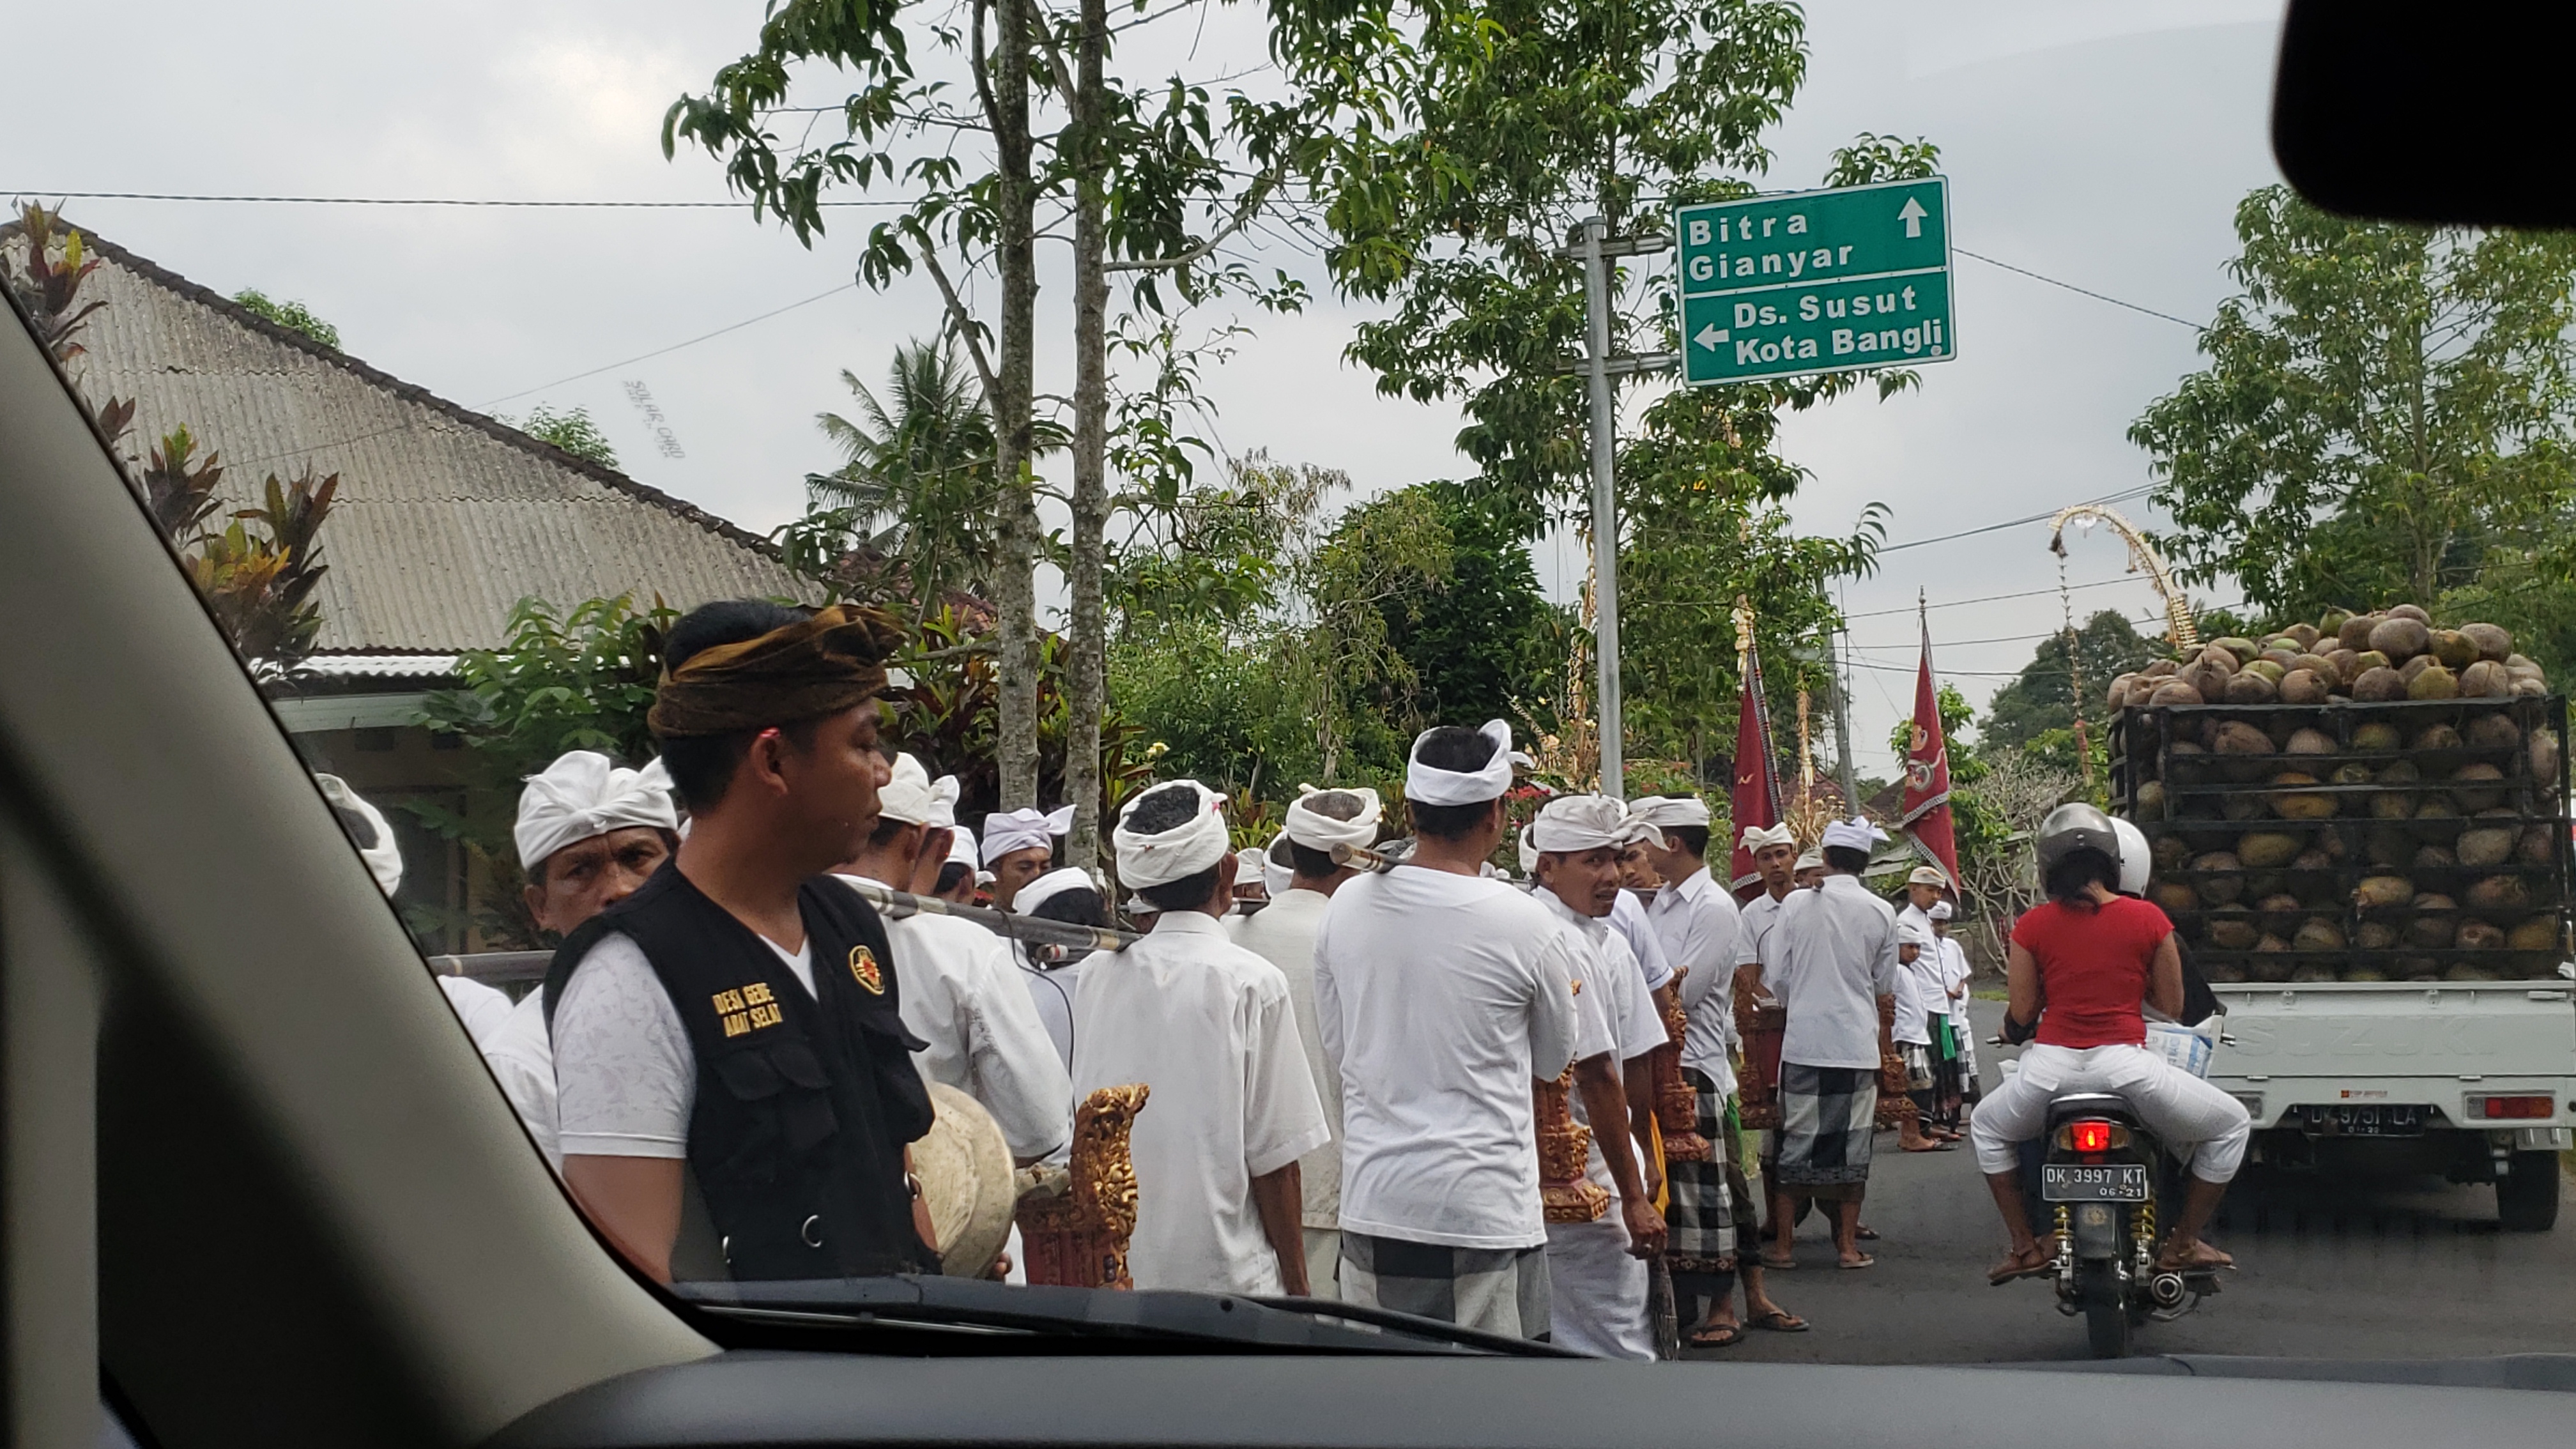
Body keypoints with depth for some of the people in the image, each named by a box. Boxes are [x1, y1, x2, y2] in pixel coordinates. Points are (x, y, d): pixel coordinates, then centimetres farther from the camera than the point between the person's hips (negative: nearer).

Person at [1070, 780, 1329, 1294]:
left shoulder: (1098, 975, 2)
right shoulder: (1253, 984, -11)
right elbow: (1273, 1157, -9)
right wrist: (1295, 1284, 0)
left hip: (1111, 1273, 5)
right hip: (1224, 1273, -5)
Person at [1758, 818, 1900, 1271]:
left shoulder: (1796, 904, -4)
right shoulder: (1882, 913, -1)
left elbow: (1777, 978, 2)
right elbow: (1885, 987, 9)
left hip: (1803, 1040, 0)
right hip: (1858, 1042, 0)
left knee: (1796, 1137, 6)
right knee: (1852, 1141, 8)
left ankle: (1781, 1242, 9)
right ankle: (1848, 1243, 11)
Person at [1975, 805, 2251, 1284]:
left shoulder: (2032, 926, 4)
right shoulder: (2148, 920, 3)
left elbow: (2020, 1016, 5)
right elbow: (2172, 1006, 7)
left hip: (2052, 1065, 1)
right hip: (2125, 1063, -1)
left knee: (1988, 1130, 32)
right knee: (2232, 1126, 20)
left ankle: (2025, 1245, 23)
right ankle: (2182, 1243, 17)